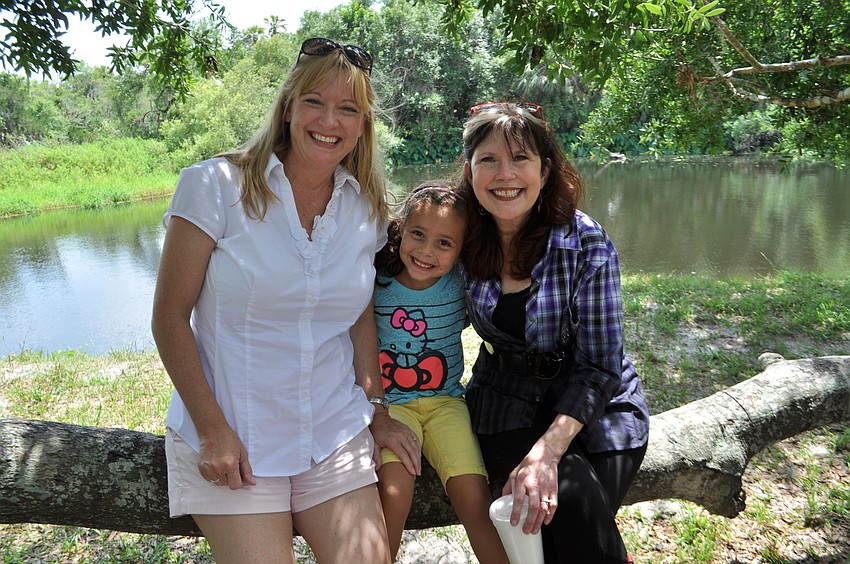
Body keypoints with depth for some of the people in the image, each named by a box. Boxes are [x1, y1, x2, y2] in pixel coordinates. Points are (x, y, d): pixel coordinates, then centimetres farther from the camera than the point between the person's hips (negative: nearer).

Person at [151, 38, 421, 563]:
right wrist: (213, 430, -12)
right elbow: (170, 318, -9)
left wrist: (378, 412, 5)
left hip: (336, 437, 4)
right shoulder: (215, 185, -10)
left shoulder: (367, 208, 2)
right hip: (230, 442, -3)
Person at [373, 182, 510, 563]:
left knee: (475, 498, -15)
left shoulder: (463, 284, -7)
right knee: (394, 491, -24)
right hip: (388, 403, -1)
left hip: (444, 401, 1)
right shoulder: (375, 282, -7)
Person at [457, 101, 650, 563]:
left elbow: (599, 366, -17)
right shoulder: (462, 240, -8)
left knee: (586, 518, -22)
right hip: (506, 399, 2)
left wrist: (546, 450, -29)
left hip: (597, 401, -1)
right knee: (571, 497, -24)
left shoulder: (587, 244, -16)